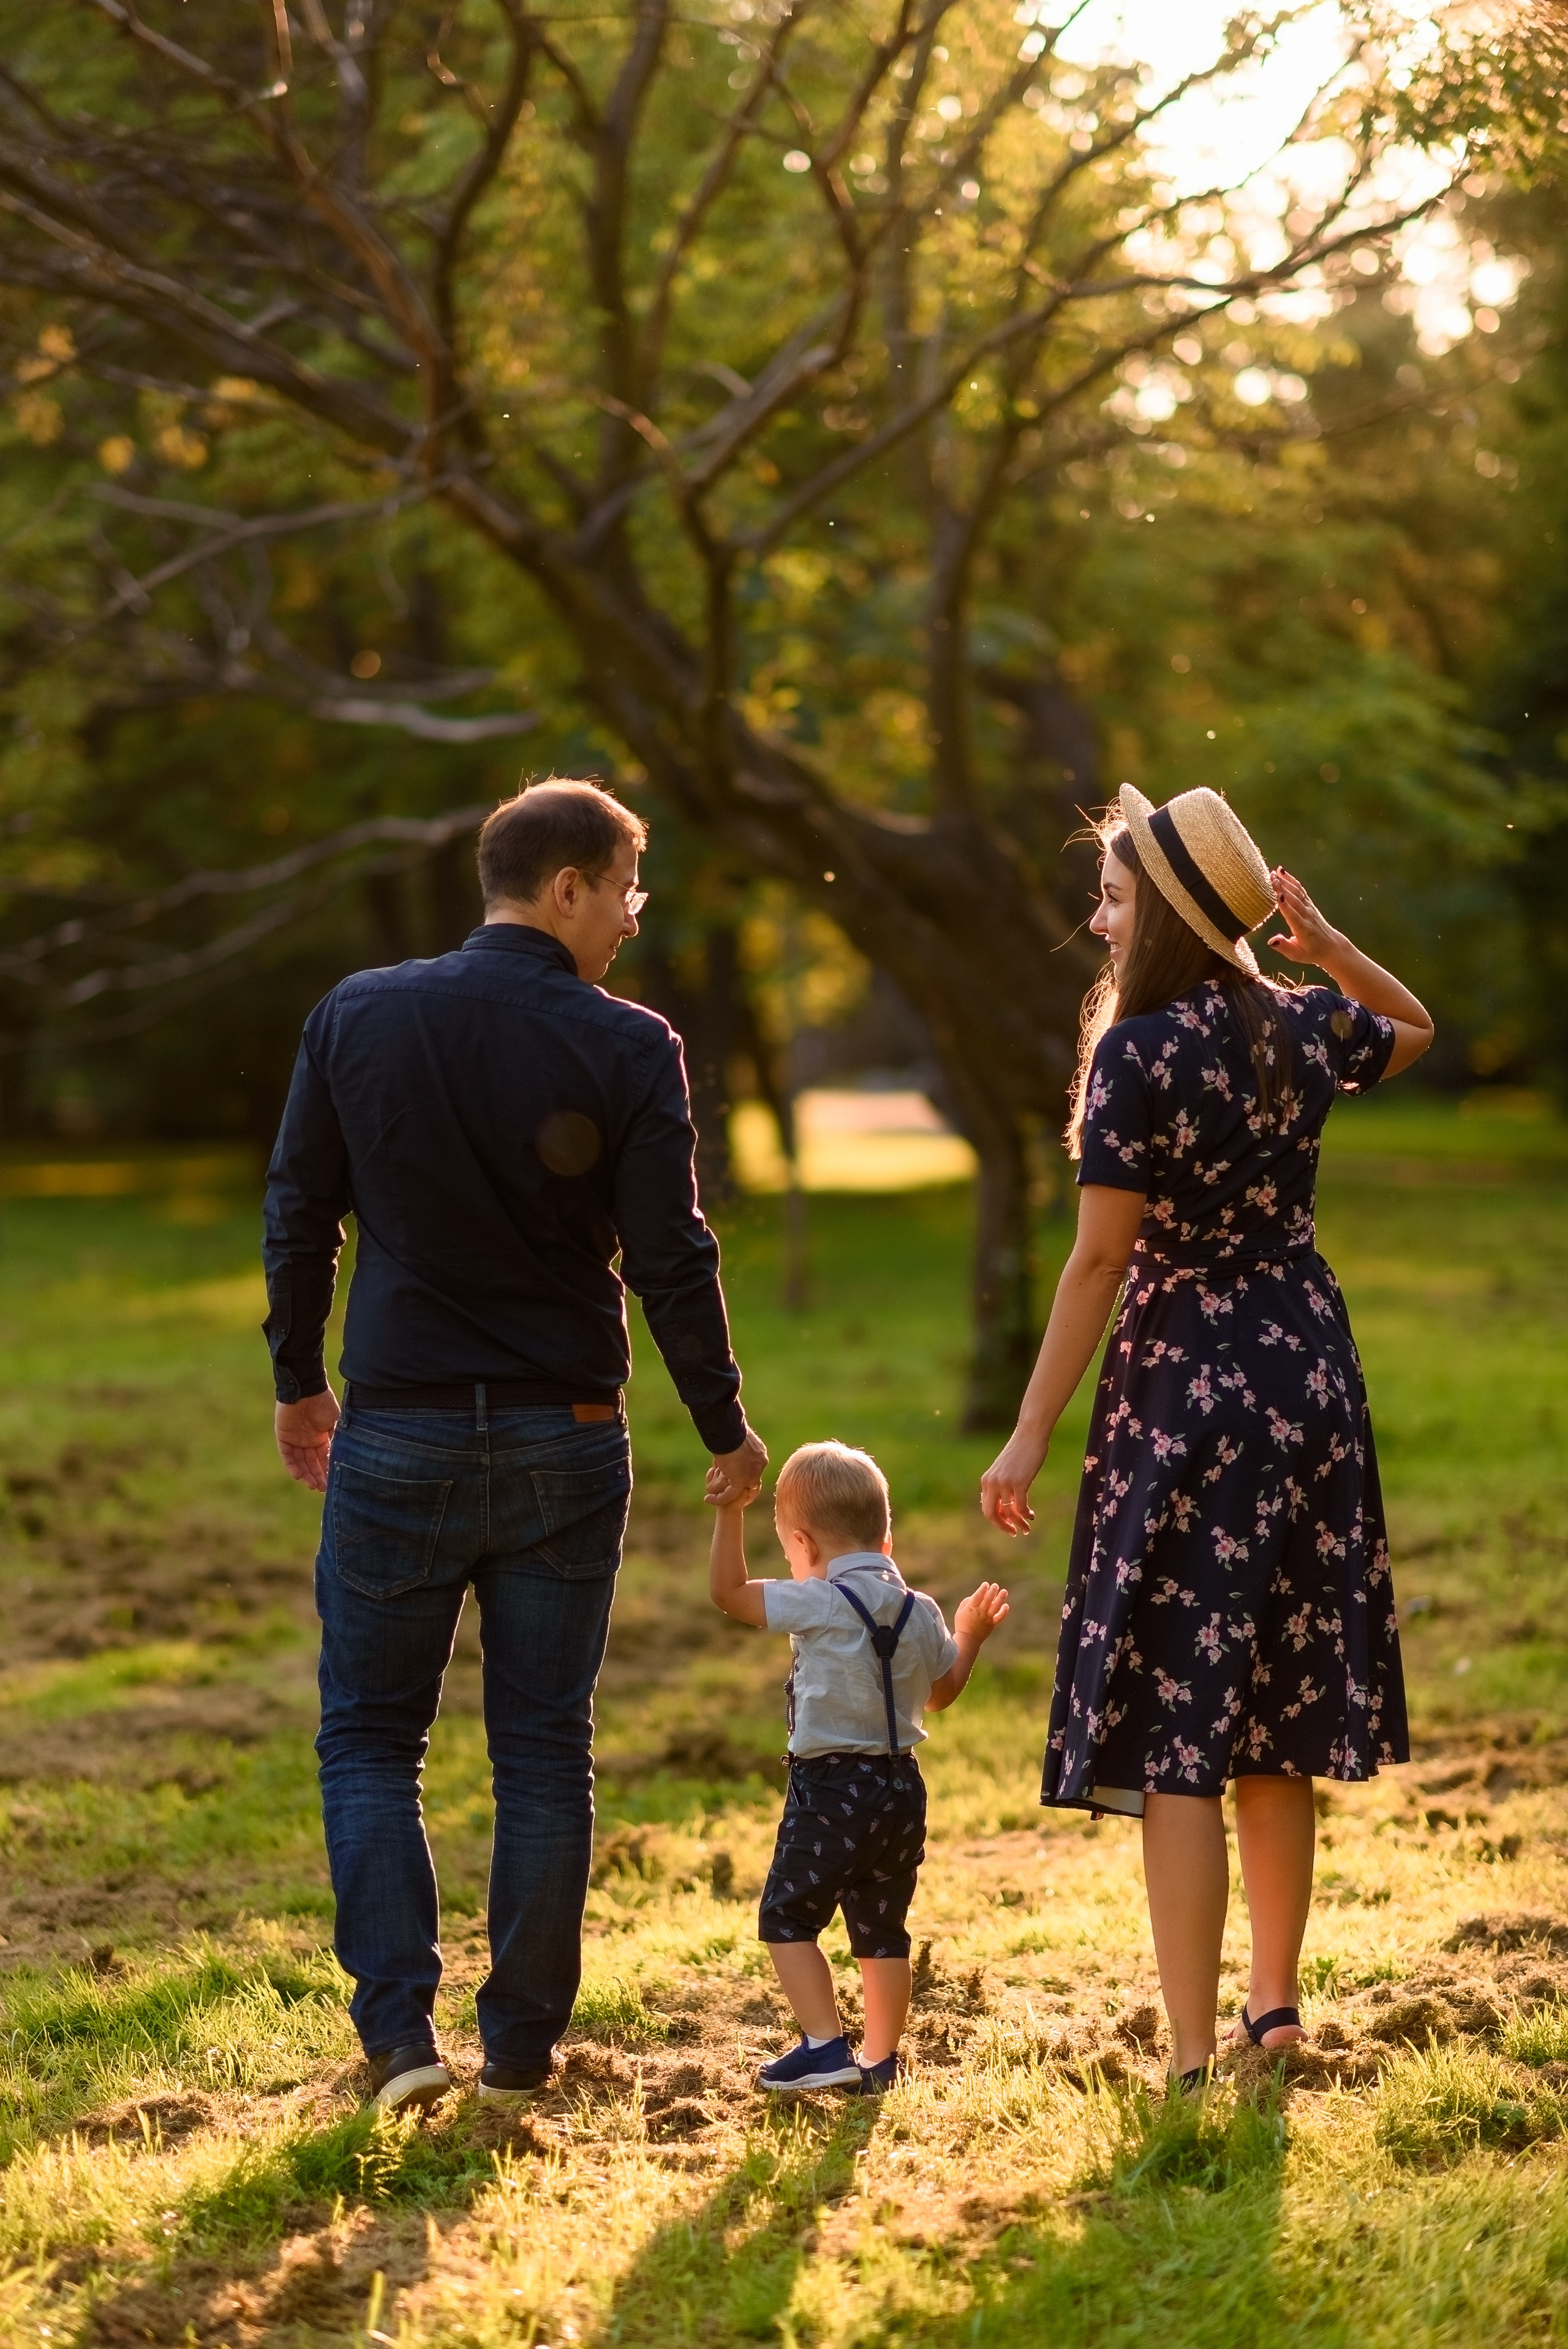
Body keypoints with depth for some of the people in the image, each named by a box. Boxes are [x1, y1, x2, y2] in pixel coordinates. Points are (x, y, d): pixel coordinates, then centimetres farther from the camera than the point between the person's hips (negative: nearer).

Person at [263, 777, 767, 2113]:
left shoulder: (357, 1019, 0)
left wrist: (298, 1384, 20)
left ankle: (400, 2027, -2)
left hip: (396, 1438, 1)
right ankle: (522, 2046, 16)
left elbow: (300, 1221, 6)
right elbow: (671, 1261, -8)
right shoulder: (627, 1048, -8)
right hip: (563, 1449, -1)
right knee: (545, 1751, 11)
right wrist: (725, 1428, 4)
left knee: (371, 1738, 11)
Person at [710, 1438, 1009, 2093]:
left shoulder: (820, 1605, -14)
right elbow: (941, 1693, 20)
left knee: (787, 1918, 4)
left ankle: (826, 2046, -4)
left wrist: (729, 1515, -11)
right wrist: (969, 1635, 34)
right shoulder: (923, 1614, 6)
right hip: (902, 1789, 7)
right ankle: (879, 2061, 18)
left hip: (830, 1792, -7)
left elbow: (728, 1593, -10)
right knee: (882, 1929, 14)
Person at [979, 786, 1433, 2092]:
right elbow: (1415, 1030, 29)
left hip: (1189, 1387, -7)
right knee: (1280, 1730, 17)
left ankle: (1195, 2061, -6)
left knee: (1173, 1738, -4)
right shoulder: (1303, 1030, 4)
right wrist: (1323, 945, 17)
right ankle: (1276, 2009, 28)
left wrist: (1030, 1437, -10)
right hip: (1311, 1377, 7)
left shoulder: (1140, 1053, -14)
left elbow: (1101, 1261, -15)